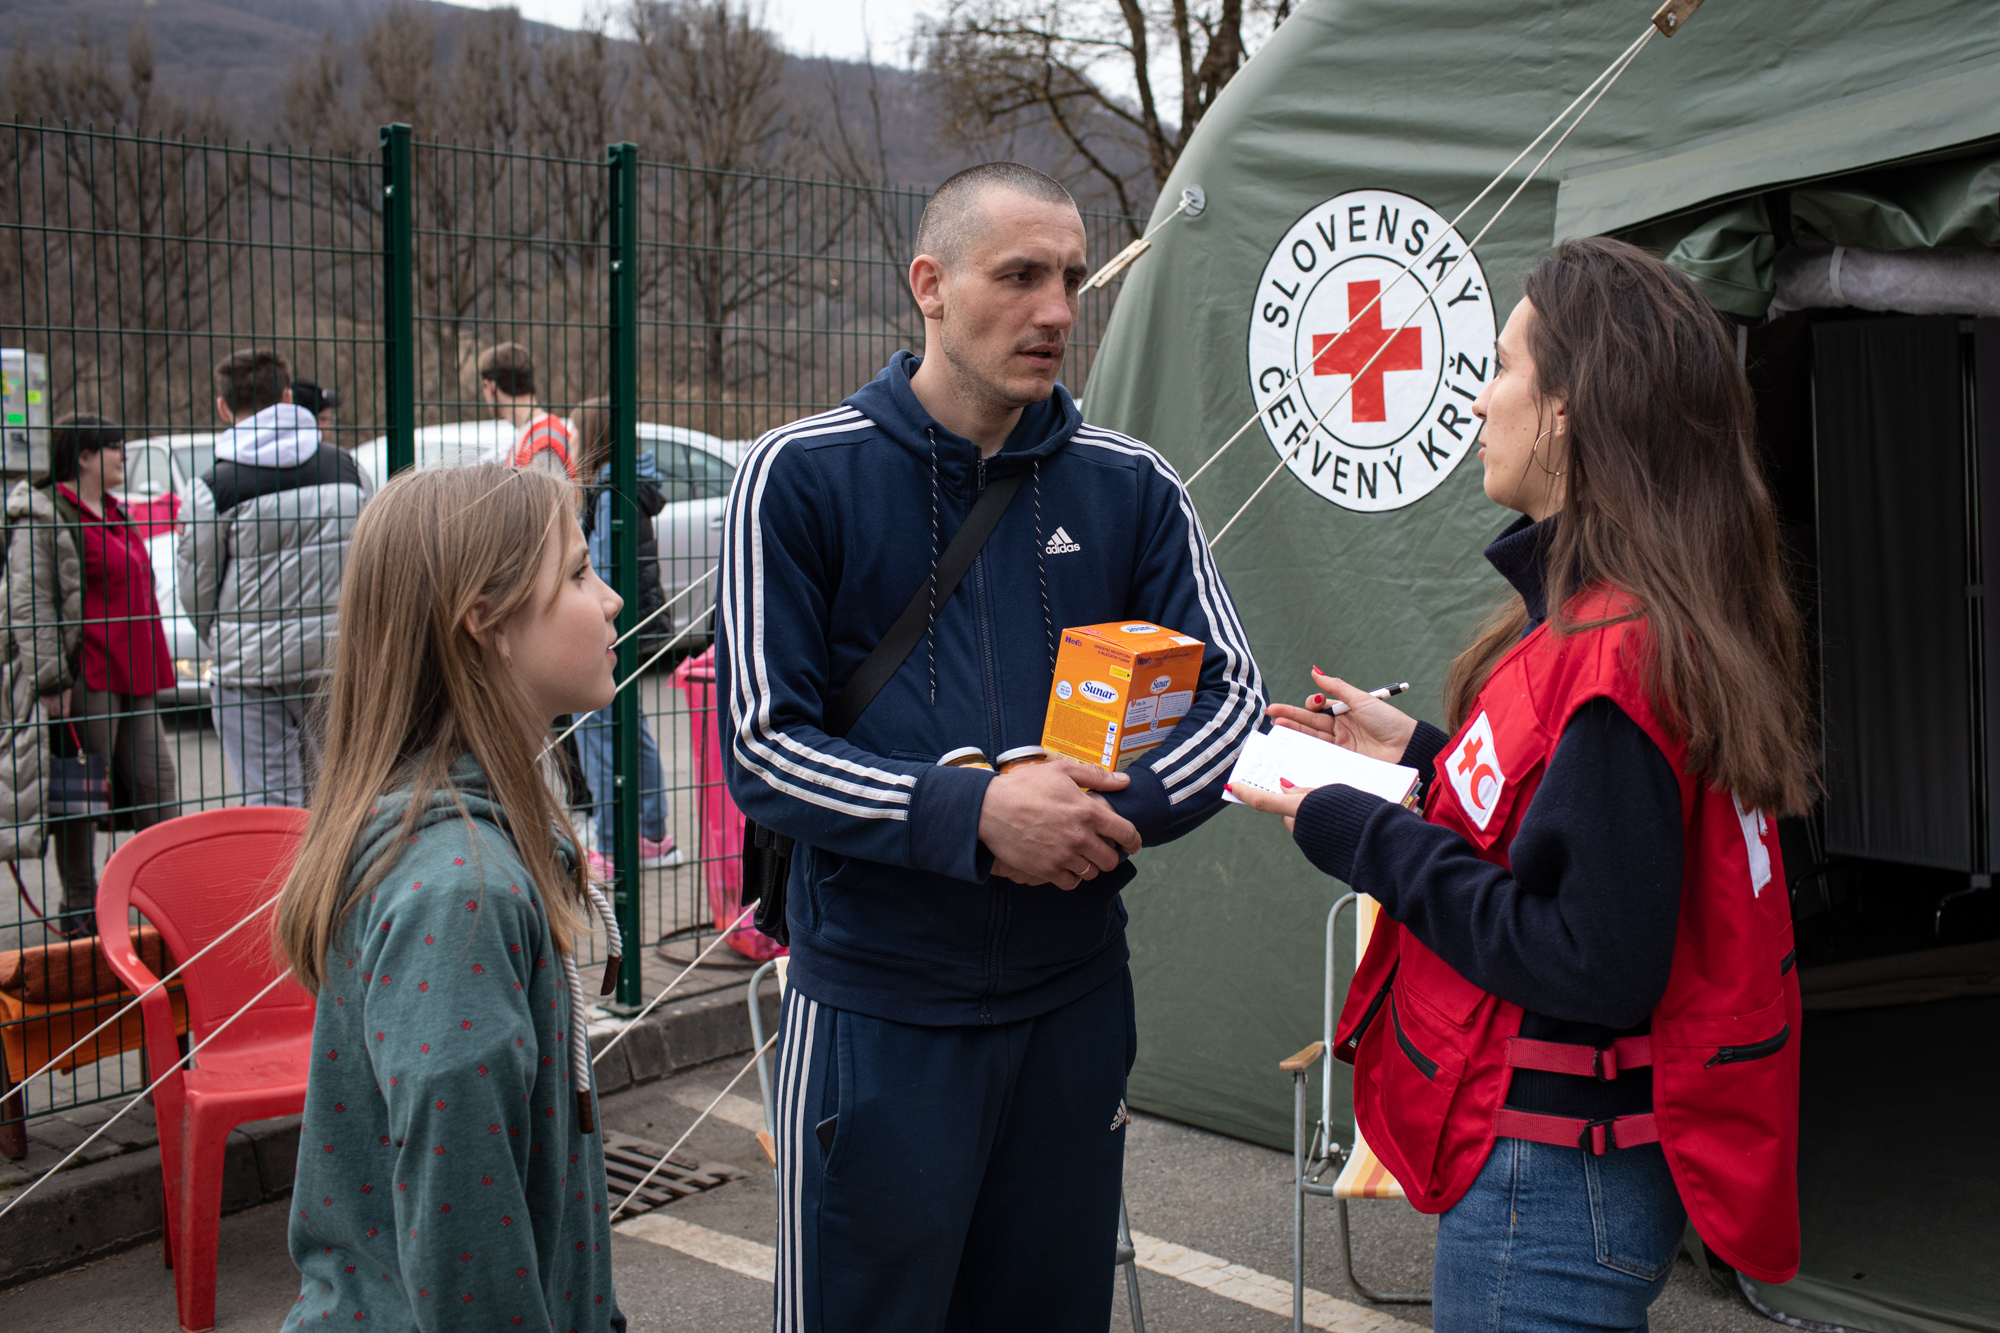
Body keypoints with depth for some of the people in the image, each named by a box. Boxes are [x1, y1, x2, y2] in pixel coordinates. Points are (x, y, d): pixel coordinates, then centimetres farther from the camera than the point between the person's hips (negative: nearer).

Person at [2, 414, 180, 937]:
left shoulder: (114, 515, 19)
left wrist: (152, 668, 25)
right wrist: (51, 682, -19)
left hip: (132, 676, 9)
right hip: (85, 679, -9)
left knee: (157, 782, 9)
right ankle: (80, 907, 9)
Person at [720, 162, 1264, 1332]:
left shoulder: (1130, 486, 2)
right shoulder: (802, 475, -7)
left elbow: (1232, 697, 2)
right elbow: (765, 748, -11)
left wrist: (1122, 808, -17)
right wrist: (972, 814, -24)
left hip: (1075, 1000, 3)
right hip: (876, 1012, -3)